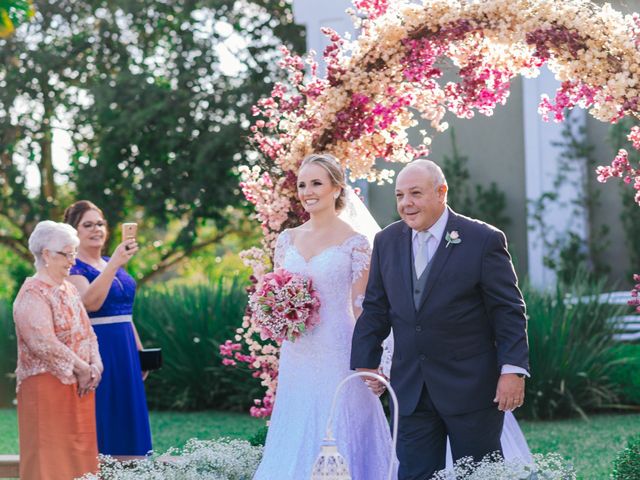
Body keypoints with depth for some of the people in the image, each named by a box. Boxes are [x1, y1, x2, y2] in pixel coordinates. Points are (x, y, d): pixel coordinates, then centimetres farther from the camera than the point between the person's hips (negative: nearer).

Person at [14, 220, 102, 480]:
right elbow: (44, 343, -22)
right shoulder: (32, 294, -13)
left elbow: (87, 333, 15)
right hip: (48, 388, -8)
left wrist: (94, 367, -2)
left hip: (79, 387, 8)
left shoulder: (69, 289, 14)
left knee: (79, 456, 8)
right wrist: (81, 368, -16)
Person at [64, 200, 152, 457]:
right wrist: (114, 263, -31)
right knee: (100, 419, -7)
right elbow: (90, 302, -26)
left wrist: (139, 350, 20)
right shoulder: (73, 268, -7)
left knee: (126, 417, 8)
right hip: (95, 349, -8)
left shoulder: (113, 264, 17)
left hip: (125, 350, 8)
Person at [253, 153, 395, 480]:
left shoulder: (354, 243, -4)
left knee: (335, 439, -3)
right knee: (295, 437, 7)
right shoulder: (287, 239, 10)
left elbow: (360, 307, -4)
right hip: (295, 355, 5)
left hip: (338, 353, -5)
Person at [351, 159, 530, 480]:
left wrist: (513, 369, -14)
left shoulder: (483, 240, -7)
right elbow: (375, 309, 12)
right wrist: (365, 363, 7)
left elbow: (509, 310, -7)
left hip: (472, 388, -4)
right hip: (410, 390, 4)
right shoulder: (387, 242, 7)